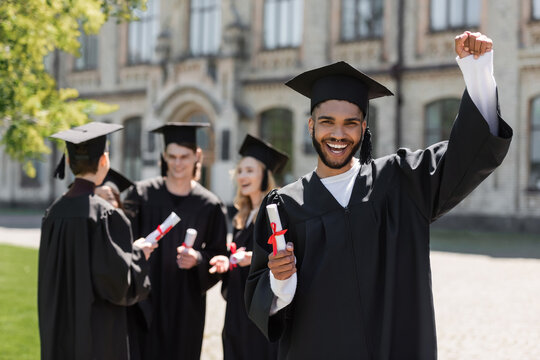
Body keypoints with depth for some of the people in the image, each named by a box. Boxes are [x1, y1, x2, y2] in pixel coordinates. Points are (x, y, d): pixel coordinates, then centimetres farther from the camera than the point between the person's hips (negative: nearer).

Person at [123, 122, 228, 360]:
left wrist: (198, 259, -14)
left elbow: (219, 255, 5)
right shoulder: (141, 194, -1)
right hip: (145, 300, -1)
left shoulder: (209, 205, 2)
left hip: (185, 304, 1)